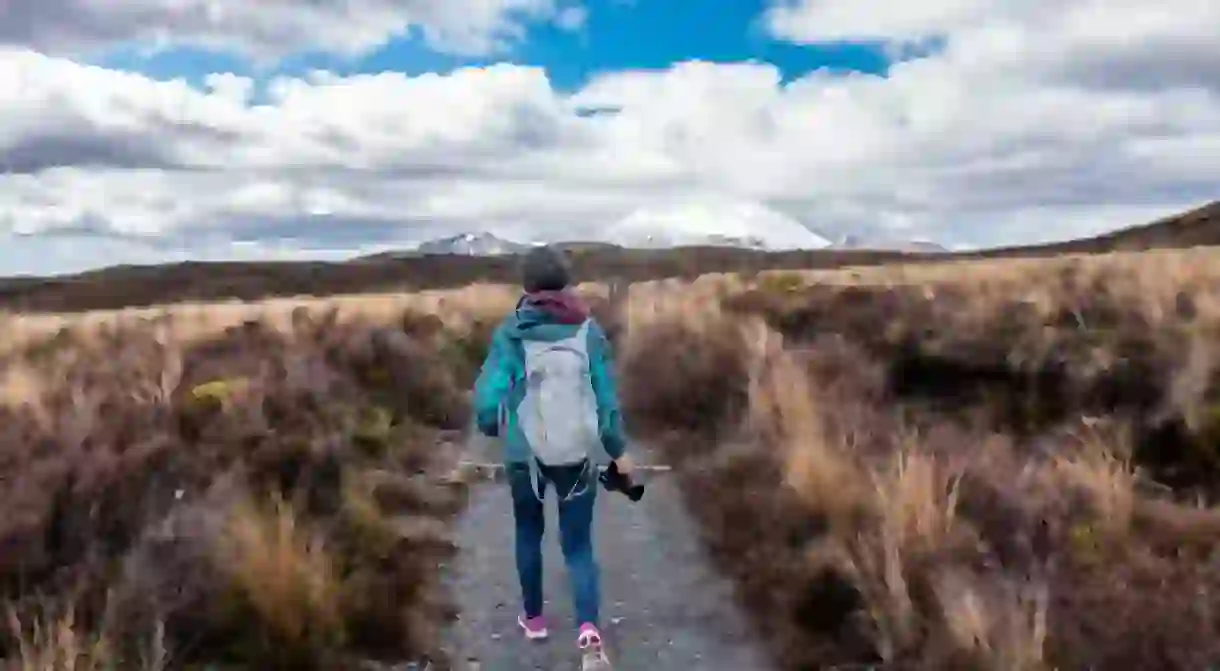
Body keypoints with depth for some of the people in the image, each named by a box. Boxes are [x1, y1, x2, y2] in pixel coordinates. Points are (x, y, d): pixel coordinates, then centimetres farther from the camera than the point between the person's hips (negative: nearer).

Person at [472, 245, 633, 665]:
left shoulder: (511, 333, -10)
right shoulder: (588, 331, -6)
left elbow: (487, 397, -13)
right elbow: (607, 395, -6)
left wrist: (492, 428, 9)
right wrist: (618, 450, 6)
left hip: (524, 455, 0)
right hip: (577, 456, 0)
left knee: (529, 533, 25)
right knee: (578, 545, 11)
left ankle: (534, 617, 37)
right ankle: (588, 627, -10)